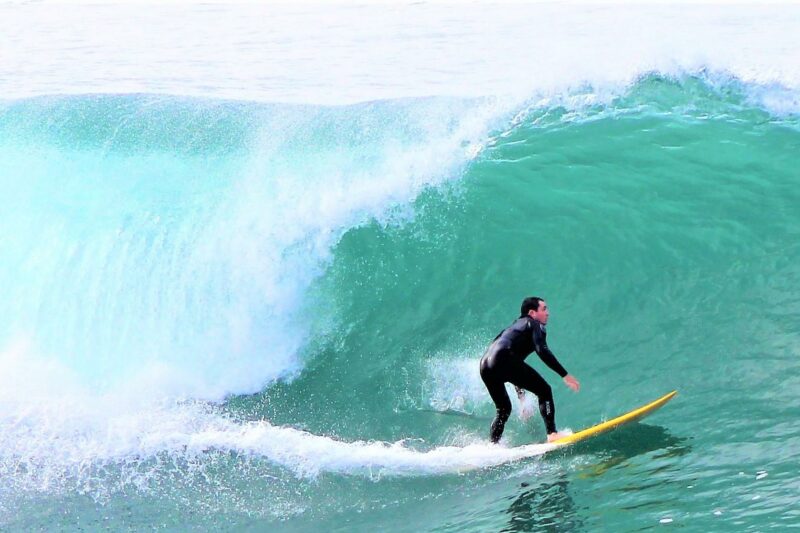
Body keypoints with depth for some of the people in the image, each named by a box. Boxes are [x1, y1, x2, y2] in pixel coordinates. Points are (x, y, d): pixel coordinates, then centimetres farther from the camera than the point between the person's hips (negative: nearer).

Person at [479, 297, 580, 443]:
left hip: (485, 366, 8)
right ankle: (552, 434, -13)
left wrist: (520, 393, 42)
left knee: (504, 410, 22)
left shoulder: (516, 326, 37)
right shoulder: (535, 325, 13)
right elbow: (542, 351, -7)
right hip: (504, 360, -8)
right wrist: (565, 375, -9)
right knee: (544, 390, -1)